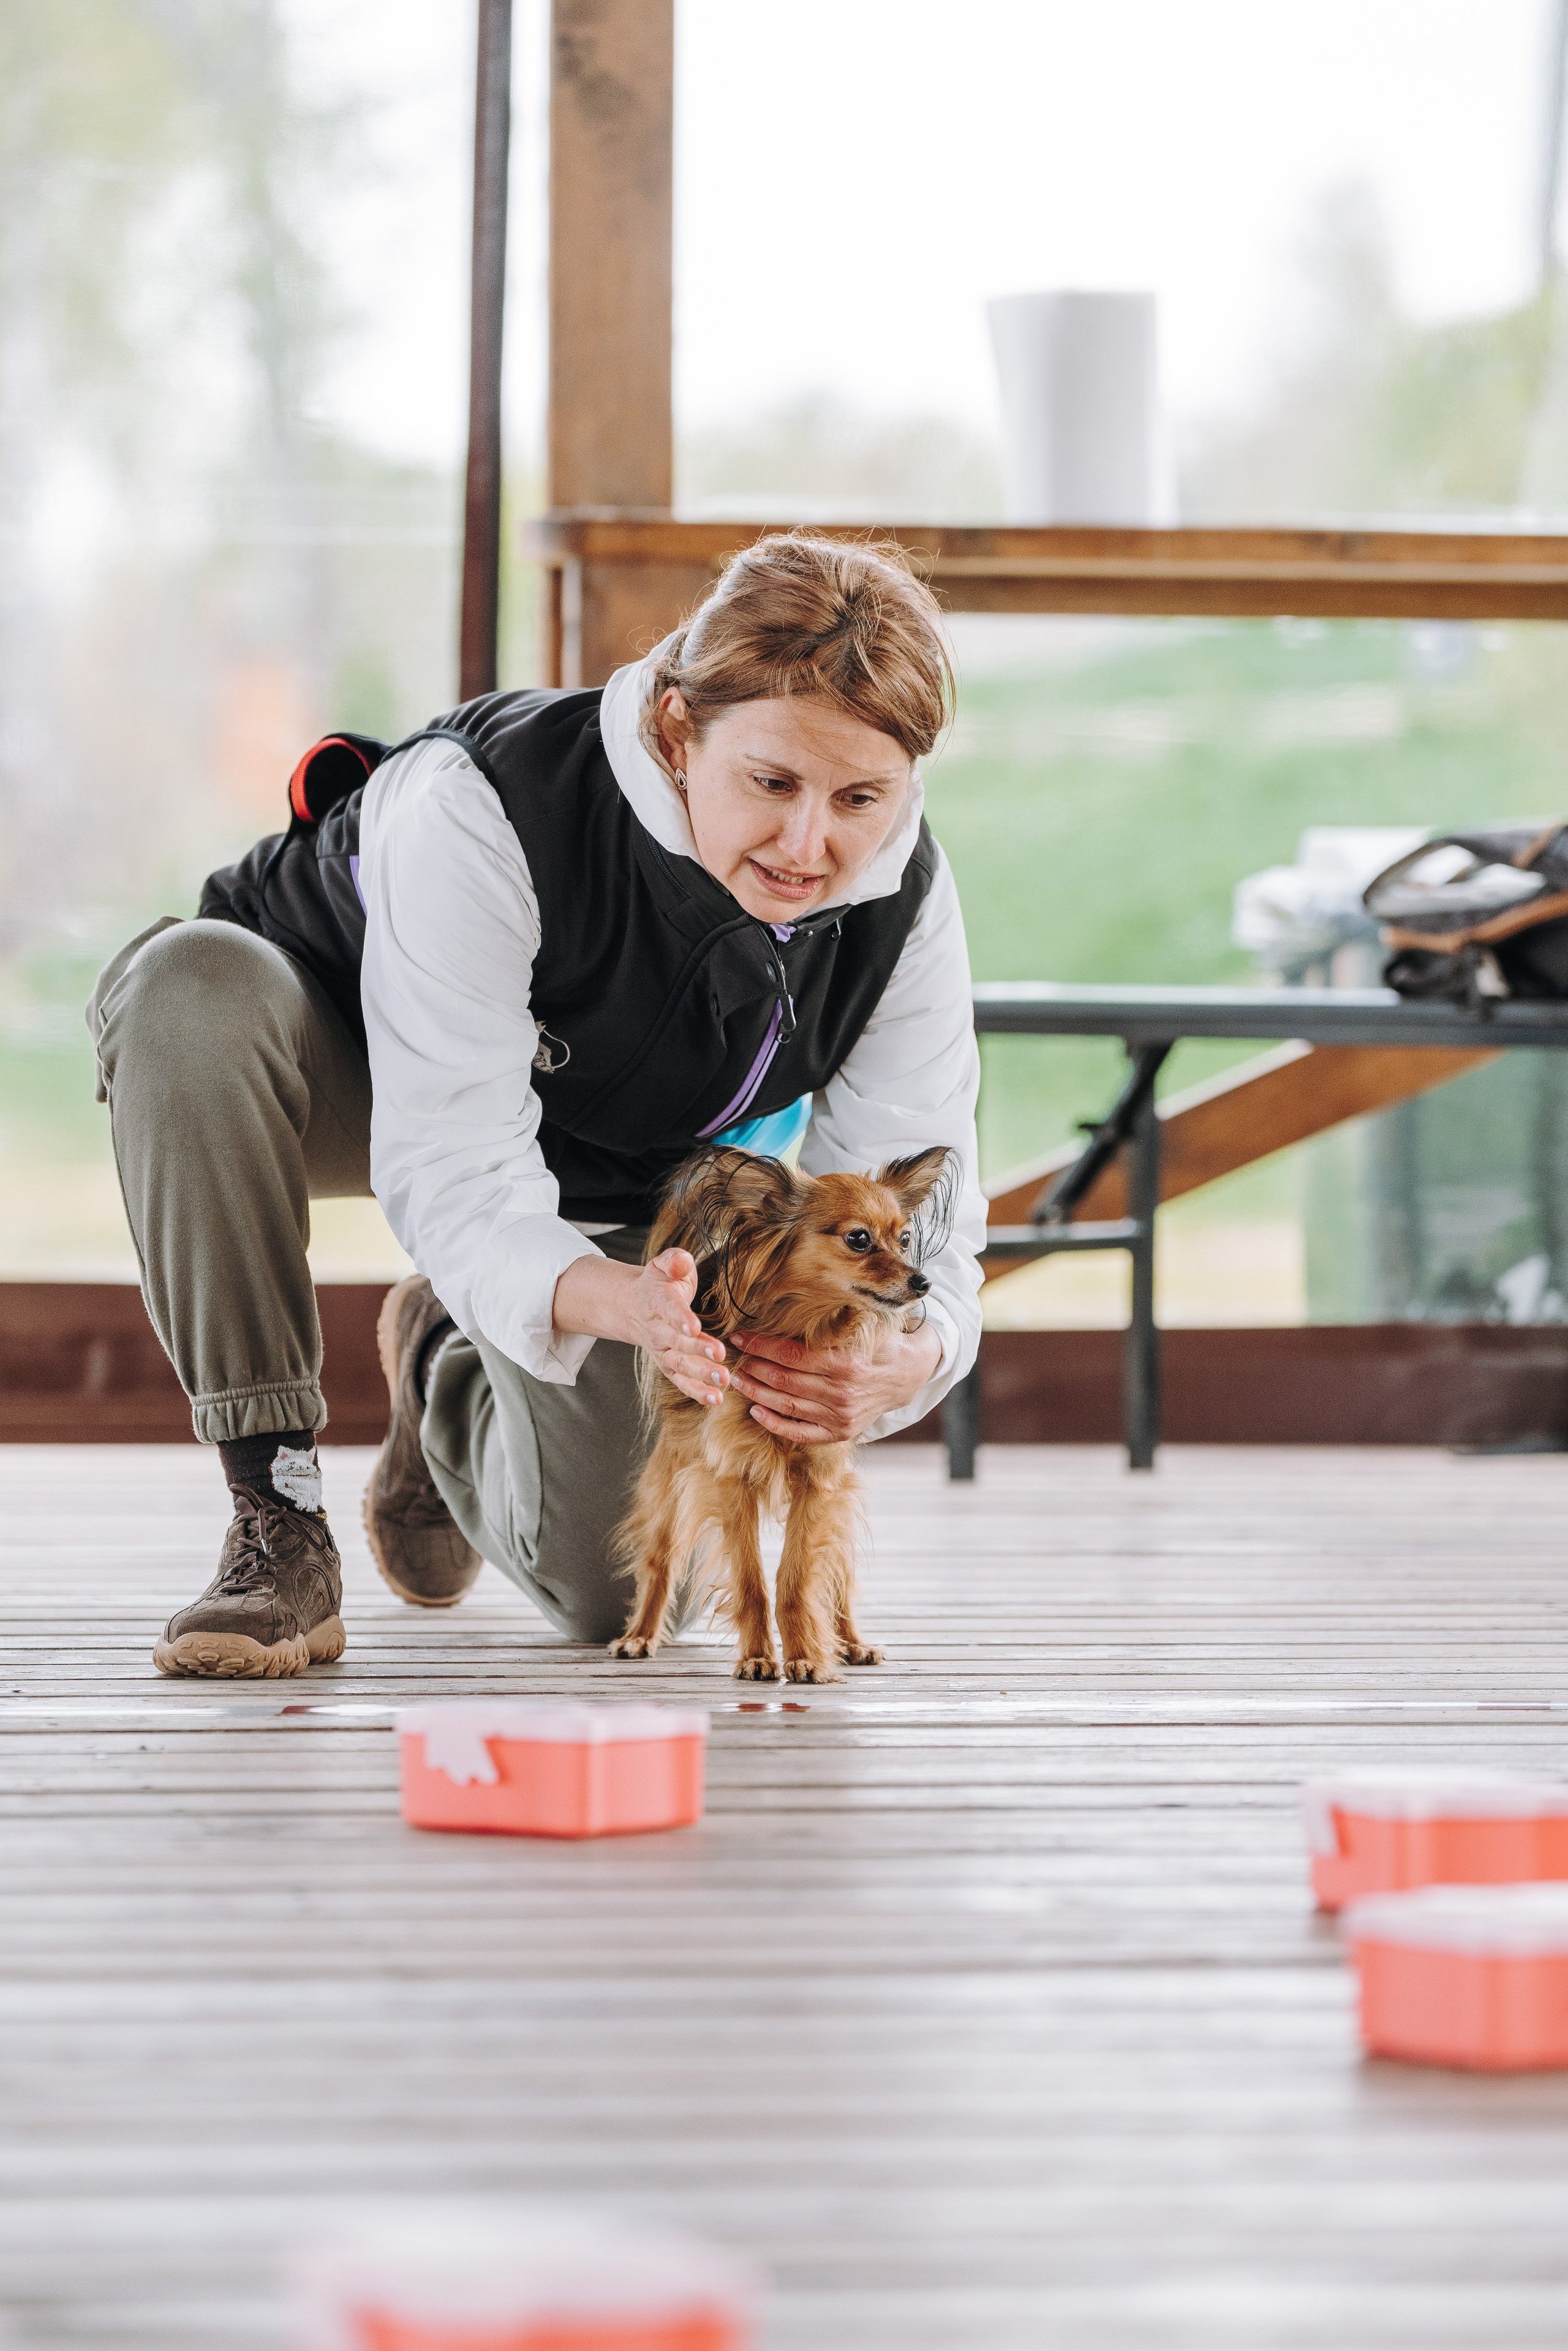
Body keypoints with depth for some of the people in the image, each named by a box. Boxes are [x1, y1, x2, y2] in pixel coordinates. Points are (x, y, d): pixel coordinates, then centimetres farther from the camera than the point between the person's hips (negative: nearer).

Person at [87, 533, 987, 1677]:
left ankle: (450, 1356, 32)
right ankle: (279, 1519, -30)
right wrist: (614, 1300, -64)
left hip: (600, 1185, 4)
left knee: (617, 1592, -5)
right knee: (198, 984, -41)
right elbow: (454, 1179, -42)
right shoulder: (481, 808, -40)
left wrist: (909, 1357, -49)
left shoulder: (907, 904, -26)